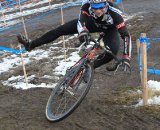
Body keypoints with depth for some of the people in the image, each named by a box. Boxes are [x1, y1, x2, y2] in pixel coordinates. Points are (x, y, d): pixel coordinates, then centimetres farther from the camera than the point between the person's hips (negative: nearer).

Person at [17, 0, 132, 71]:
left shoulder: (114, 12, -43)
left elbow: (126, 35, -43)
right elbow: (81, 21, -42)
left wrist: (126, 58, -50)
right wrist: (83, 32, -67)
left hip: (110, 28, -2)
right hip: (94, 22, 2)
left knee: (113, 51, -32)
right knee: (61, 29, -8)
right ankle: (31, 44, 1)